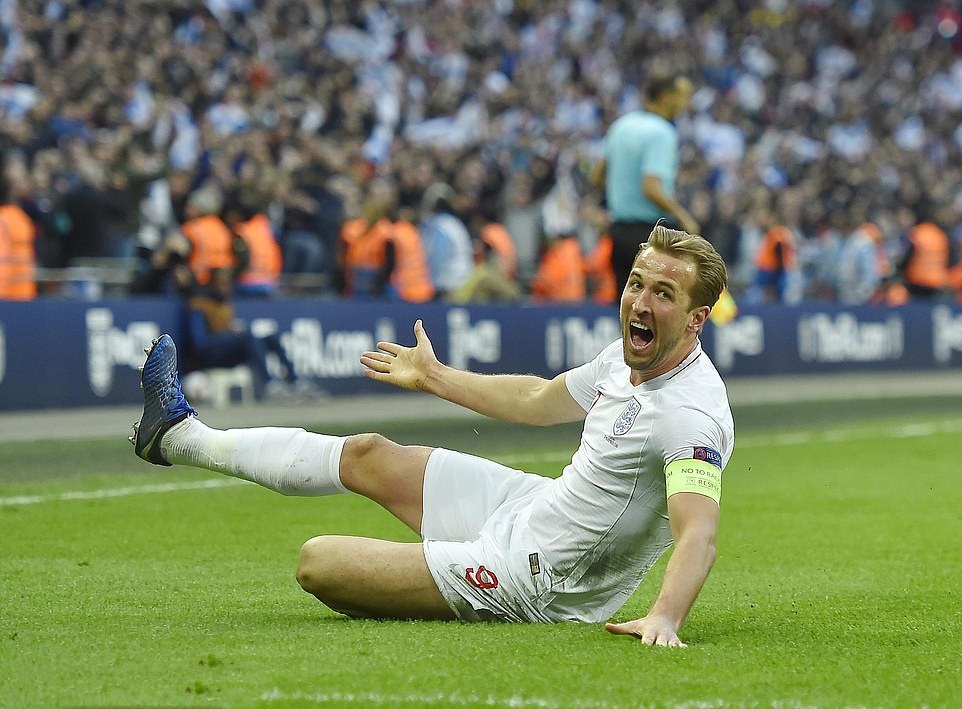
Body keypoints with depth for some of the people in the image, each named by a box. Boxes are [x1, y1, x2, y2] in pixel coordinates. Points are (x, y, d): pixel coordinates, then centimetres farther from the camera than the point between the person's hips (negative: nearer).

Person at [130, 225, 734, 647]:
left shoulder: (691, 414, -29)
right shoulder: (629, 355, -1)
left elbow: (699, 534, -41)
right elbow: (541, 400, 17)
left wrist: (665, 619, -60)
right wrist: (433, 376, 30)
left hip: (538, 582, -8)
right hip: (533, 506, 9)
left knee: (318, 563, -9)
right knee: (368, 456, 19)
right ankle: (181, 437, 38)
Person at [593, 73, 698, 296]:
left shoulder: (622, 125, 10)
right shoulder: (661, 134, -16)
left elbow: (597, 177, 17)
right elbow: (652, 189, -26)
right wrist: (683, 216, -15)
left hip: (619, 229, 8)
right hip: (650, 232, -8)